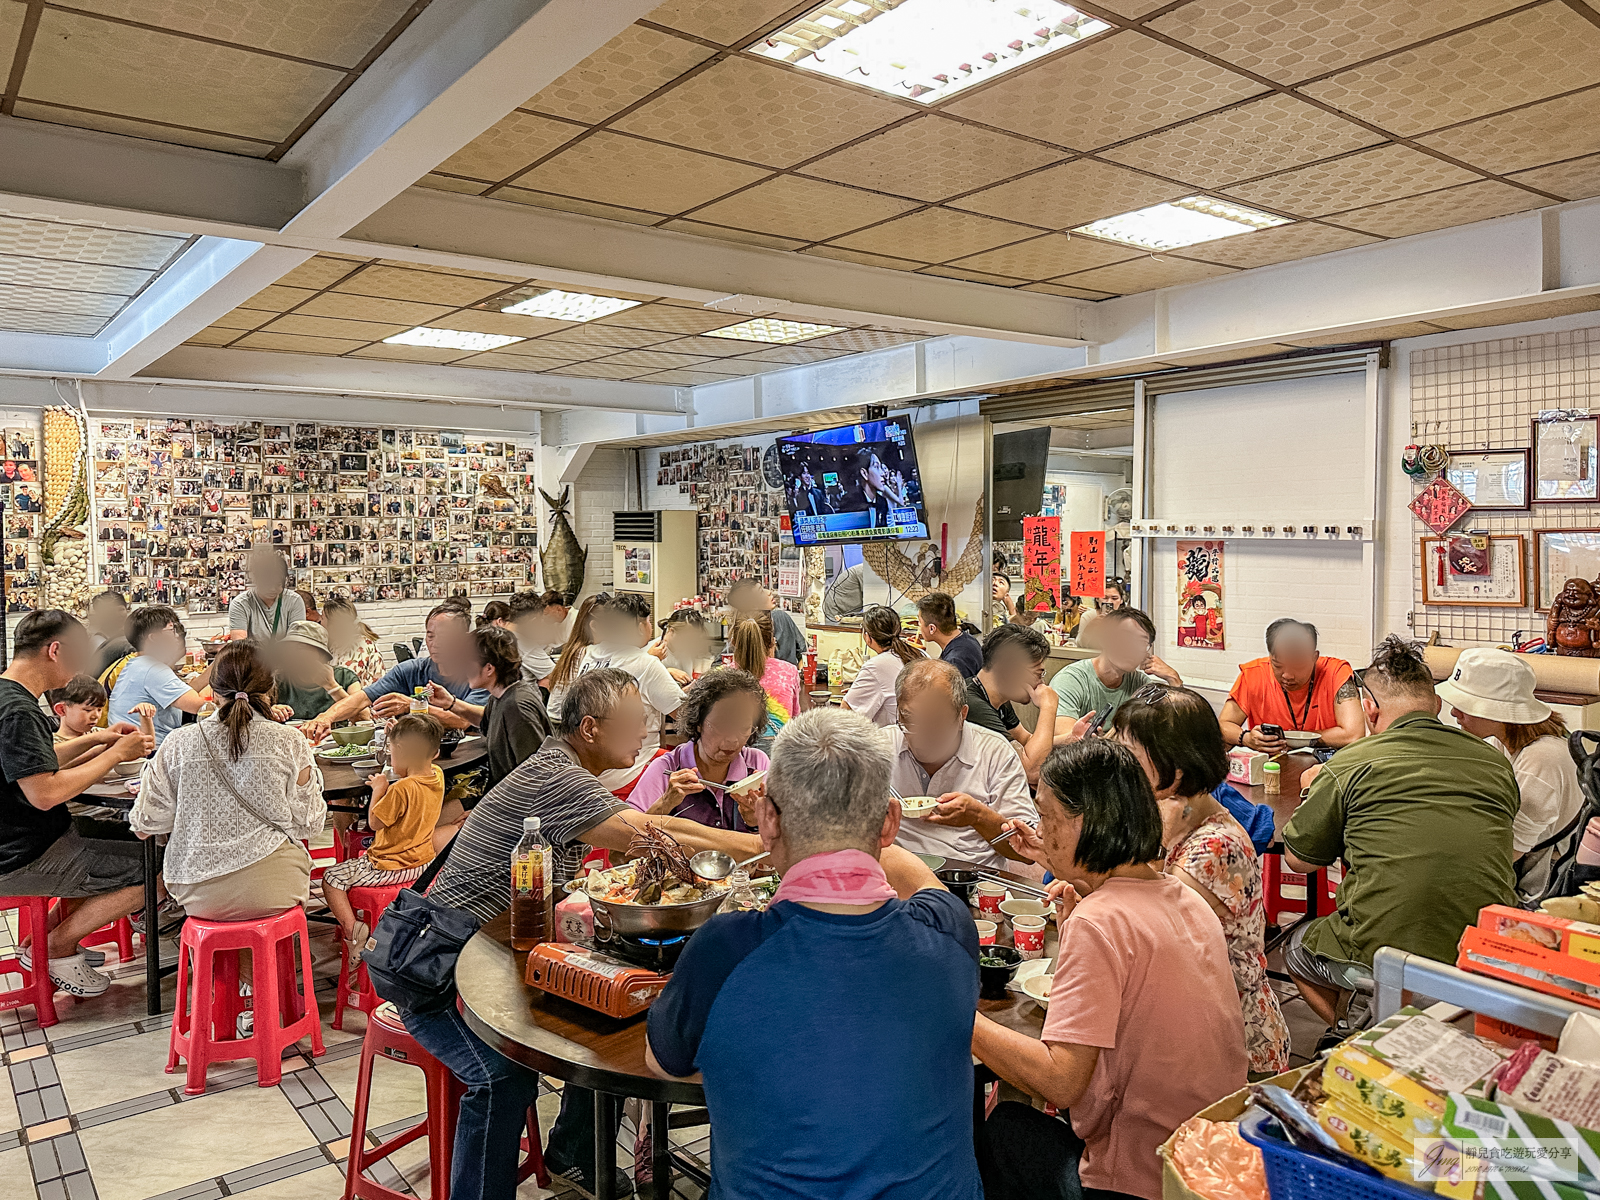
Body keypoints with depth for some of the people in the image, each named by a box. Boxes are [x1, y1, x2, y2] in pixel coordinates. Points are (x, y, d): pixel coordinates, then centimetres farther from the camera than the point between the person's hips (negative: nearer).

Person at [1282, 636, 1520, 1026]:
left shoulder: (1351, 764, -9)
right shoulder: (1496, 763, 5)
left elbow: (1298, 860, 3)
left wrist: (1312, 791, 21)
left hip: (1381, 960, -4)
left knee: (1297, 946, 25)